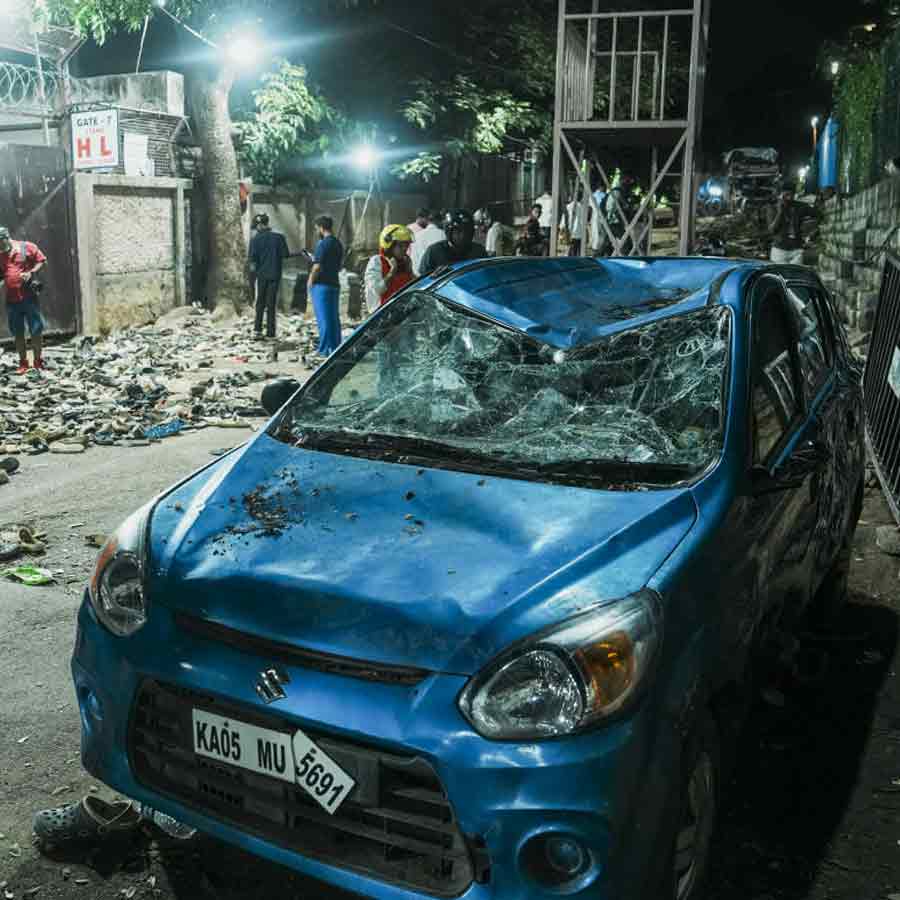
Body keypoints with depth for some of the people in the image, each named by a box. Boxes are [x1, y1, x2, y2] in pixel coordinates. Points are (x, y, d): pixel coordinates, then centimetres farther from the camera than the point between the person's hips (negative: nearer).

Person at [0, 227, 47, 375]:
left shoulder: (27, 247, -1)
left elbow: (41, 261, 2)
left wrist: (31, 272, -12)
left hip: (29, 297, -4)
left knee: (36, 331, 0)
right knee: (18, 333, 7)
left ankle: (38, 362, 9)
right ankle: (23, 364, 15)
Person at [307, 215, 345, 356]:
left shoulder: (323, 244, -14)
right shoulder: (338, 244, 12)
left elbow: (317, 267, -18)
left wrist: (310, 281, -5)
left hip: (321, 285, -8)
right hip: (334, 284, 8)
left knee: (324, 318, -5)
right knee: (334, 318, 12)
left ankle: (325, 350, -4)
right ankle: (336, 347, 16)